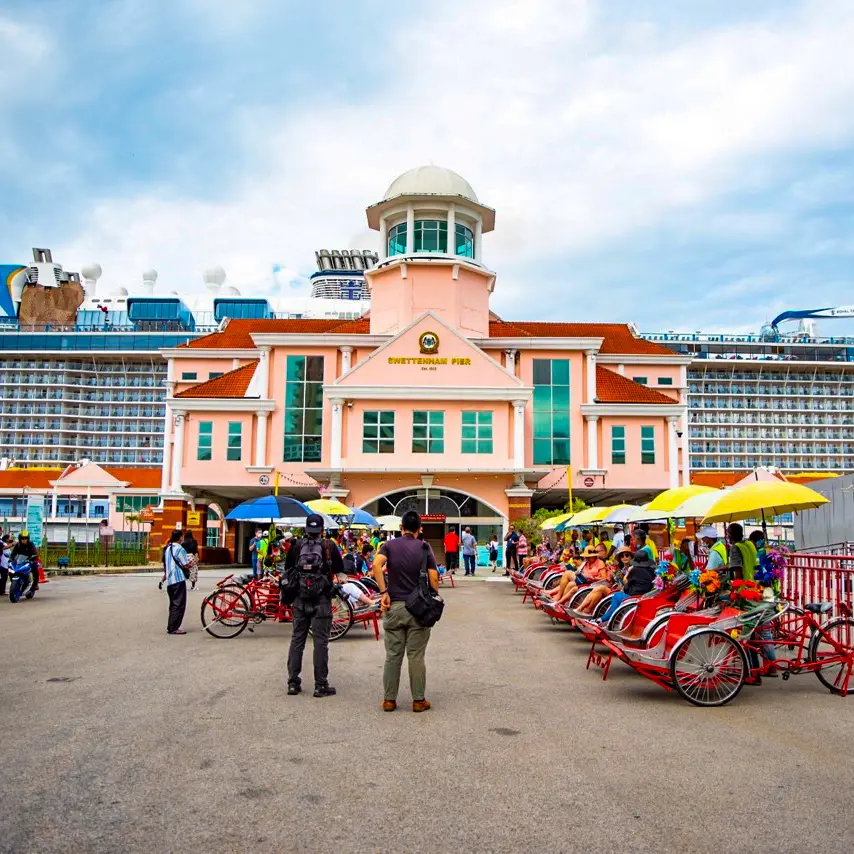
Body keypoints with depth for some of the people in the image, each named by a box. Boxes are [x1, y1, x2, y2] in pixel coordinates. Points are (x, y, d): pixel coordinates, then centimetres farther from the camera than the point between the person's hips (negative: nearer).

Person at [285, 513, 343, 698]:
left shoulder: (297, 545, 0)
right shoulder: (329, 546, -5)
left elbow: (288, 569, 9)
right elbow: (340, 570, 2)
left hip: (300, 599, 3)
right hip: (322, 600, -2)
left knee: (297, 639, 11)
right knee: (320, 641, 1)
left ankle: (293, 682, 14)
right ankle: (320, 685, 3)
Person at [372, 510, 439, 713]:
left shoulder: (390, 545, 2)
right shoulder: (424, 547, 0)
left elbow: (376, 564, -17)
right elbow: (433, 578, -7)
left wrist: (383, 592, -12)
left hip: (394, 606, 1)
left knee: (393, 655, 9)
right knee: (416, 656, 5)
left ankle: (389, 699, 14)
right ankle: (419, 700, 11)